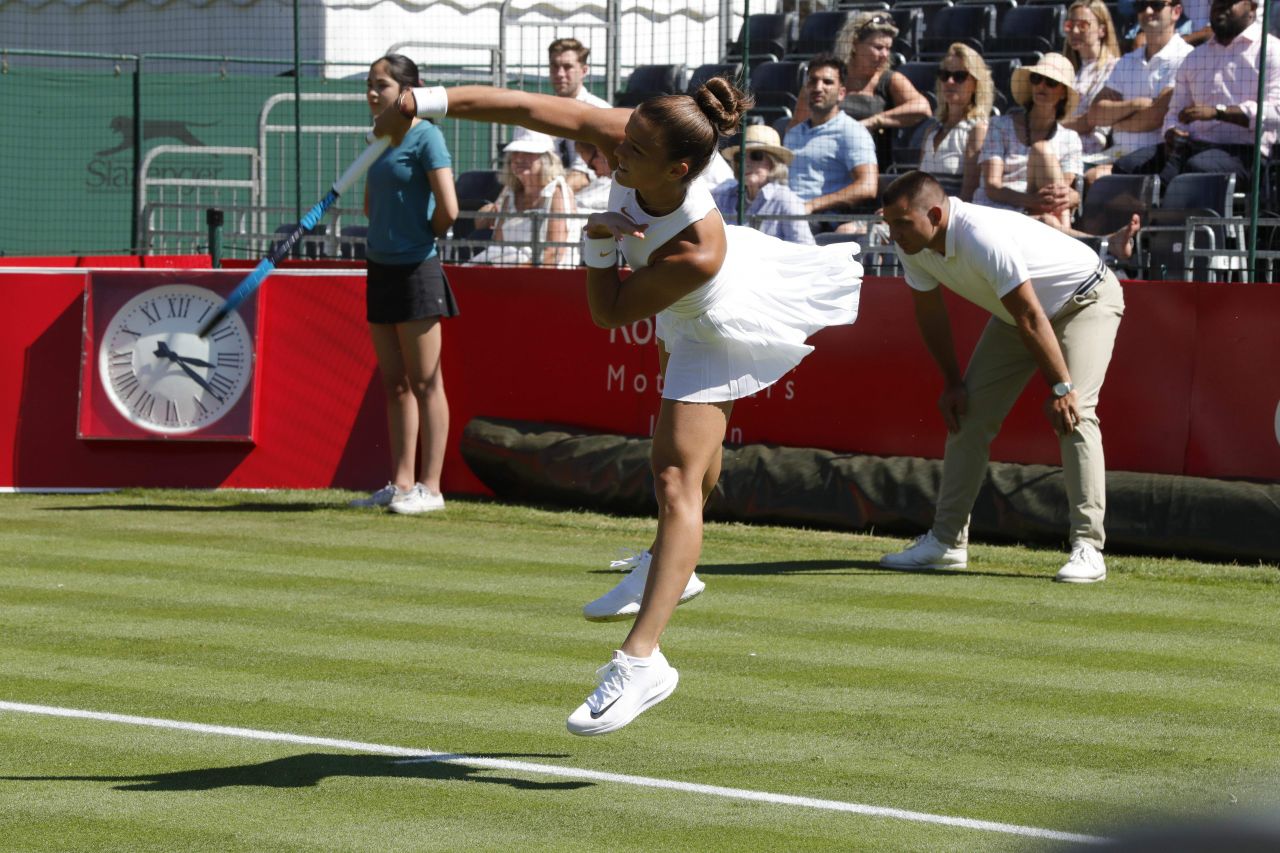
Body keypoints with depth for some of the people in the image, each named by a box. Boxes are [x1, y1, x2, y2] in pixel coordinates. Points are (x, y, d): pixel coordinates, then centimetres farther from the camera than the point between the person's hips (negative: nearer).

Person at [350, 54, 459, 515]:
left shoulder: (425, 137, -11)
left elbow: (448, 210, -17)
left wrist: (422, 237, -1)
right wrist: (389, 233, 10)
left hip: (416, 270, -8)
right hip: (381, 267, 8)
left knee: (424, 383, -4)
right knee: (394, 384, 10)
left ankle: (429, 488, -2)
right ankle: (400, 484, 14)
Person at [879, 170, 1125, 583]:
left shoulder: (984, 239, -39)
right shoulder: (911, 245, -14)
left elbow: (1030, 316, -34)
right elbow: (930, 312, 2)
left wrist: (1061, 387, -29)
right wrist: (952, 384, 4)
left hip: (1087, 298, -8)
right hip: (1016, 310, 8)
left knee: (1072, 412, -24)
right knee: (969, 413, 4)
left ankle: (1087, 548, -25)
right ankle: (946, 541, 11)